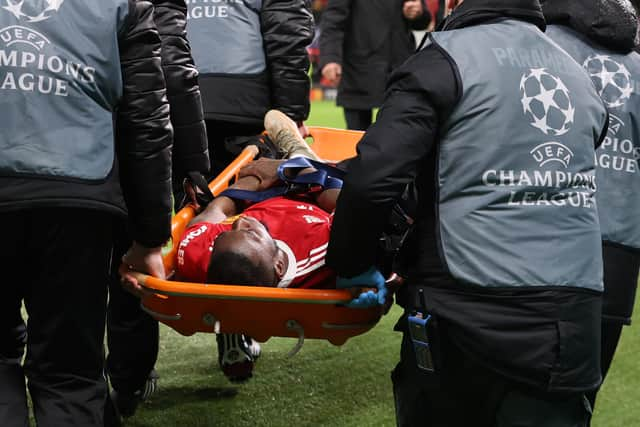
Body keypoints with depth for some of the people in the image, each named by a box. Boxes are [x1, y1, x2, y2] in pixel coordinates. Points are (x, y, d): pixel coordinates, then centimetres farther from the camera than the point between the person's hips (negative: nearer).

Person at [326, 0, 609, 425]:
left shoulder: (446, 59, -2)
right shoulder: (580, 77, 18)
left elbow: (375, 177, -12)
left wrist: (350, 263, 4)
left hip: (469, 315, -4)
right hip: (572, 320, 5)